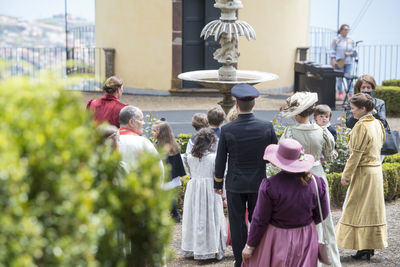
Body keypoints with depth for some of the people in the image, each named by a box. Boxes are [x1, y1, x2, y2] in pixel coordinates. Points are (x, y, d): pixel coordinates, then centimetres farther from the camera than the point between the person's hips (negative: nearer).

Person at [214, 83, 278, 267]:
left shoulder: (227, 130, -13)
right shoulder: (266, 127, -10)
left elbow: (220, 161, -6)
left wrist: (218, 183, 9)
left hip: (235, 184, -1)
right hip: (258, 183, 1)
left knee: (237, 224, 9)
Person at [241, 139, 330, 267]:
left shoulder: (270, 185, -21)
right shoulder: (316, 183, -11)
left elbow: (260, 220, -13)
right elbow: (322, 215, 2)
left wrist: (250, 245, -1)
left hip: (277, 240, -3)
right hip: (306, 241, 3)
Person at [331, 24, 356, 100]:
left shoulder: (351, 41, 10)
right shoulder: (336, 40, 2)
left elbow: (354, 52, 13)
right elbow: (333, 51, 1)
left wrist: (350, 53, -7)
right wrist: (333, 60, -9)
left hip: (348, 62, 2)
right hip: (339, 62, -2)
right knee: (339, 78, 0)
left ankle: (351, 94, 2)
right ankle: (340, 93, 11)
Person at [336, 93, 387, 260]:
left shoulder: (361, 127, -18)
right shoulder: (377, 123, 8)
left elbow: (356, 154, -18)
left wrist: (346, 175, -11)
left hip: (363, 172, -8)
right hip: (376, 170, 8)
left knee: (358, 209, -1)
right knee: (372, 209, 12)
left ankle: (363, 248, 1)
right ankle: (370, 246, 16)